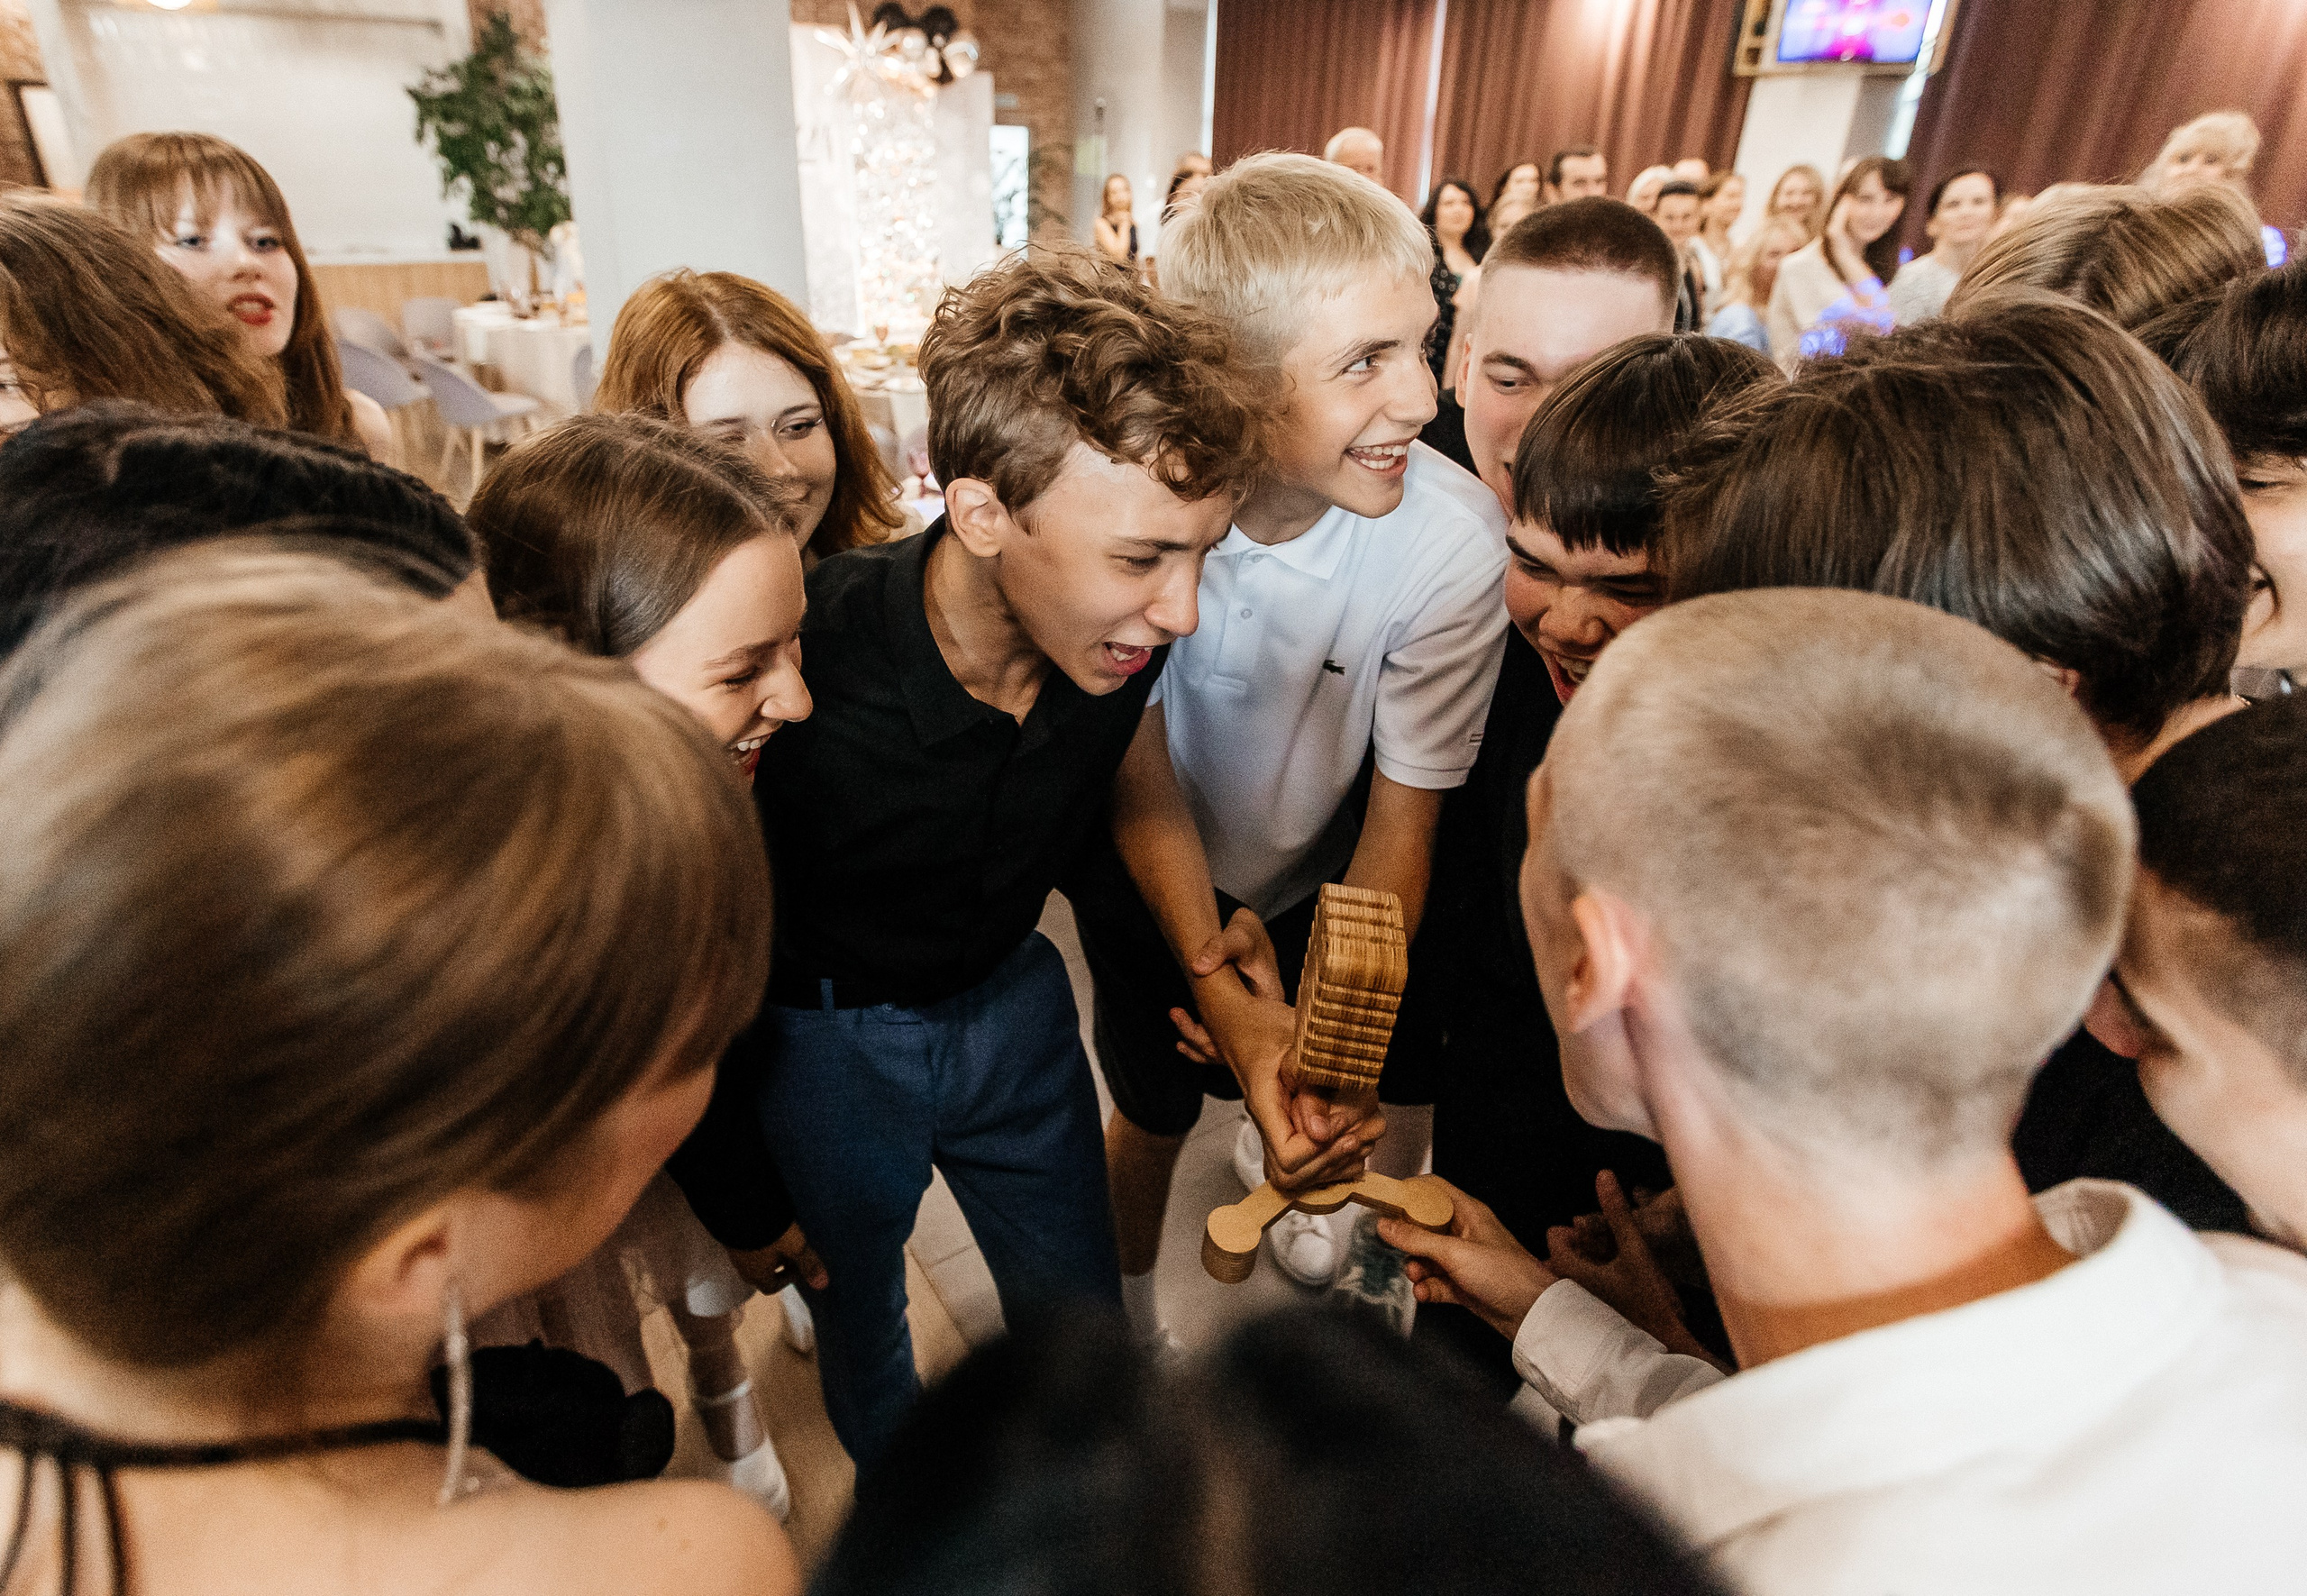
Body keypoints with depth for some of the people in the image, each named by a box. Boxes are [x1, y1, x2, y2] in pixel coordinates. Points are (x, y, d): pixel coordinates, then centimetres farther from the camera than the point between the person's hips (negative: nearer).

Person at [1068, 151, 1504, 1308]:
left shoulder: (1453, 539, -29)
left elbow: (1402, 820, -21)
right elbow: (1139, 770, -19)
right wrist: (1219, 985, -30)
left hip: (1315, 871, 1)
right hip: (1145, 873, 0)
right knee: (1153, 1112, 13)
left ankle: (1276, 1134, 57)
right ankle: (1125, 1305, 47)